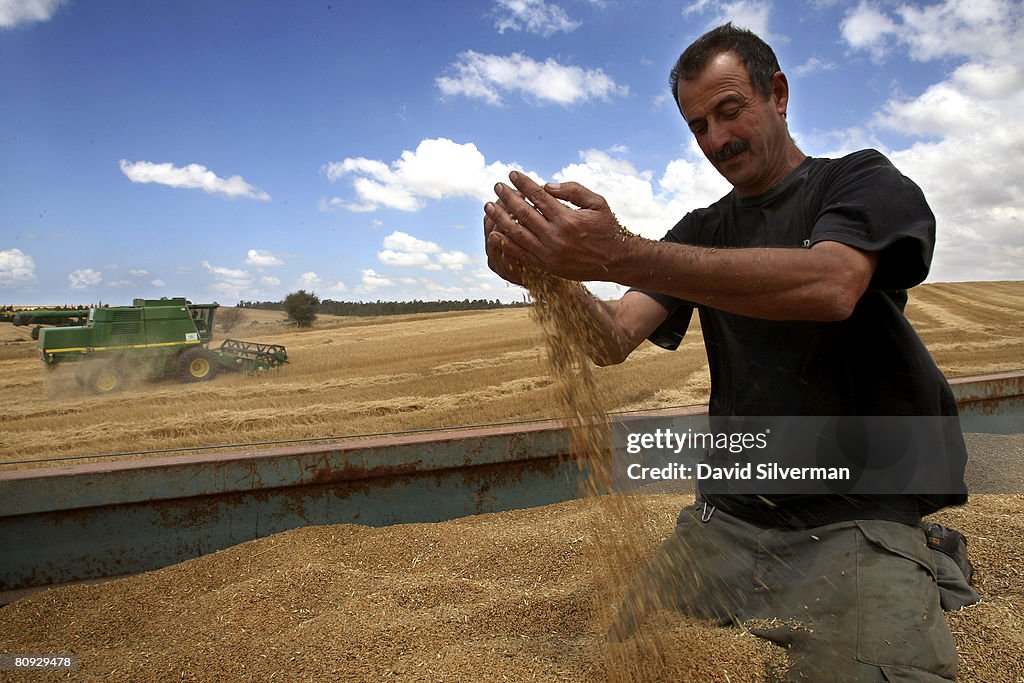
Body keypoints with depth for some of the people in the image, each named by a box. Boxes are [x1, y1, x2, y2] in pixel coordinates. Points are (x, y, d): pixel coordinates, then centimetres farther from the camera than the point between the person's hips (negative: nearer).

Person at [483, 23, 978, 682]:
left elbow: (831, 286, -25)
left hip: (860, 513, -3)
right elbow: (615, 339, -2)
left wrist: (620, 255, -34)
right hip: (730, 516, 4)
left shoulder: (865, 181, 0)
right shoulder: (702, 230, 13)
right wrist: (547, 269, -25)